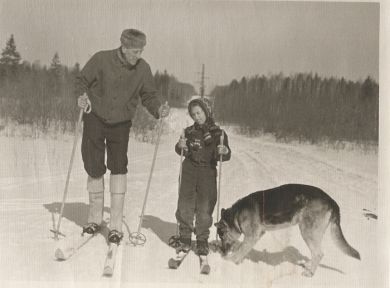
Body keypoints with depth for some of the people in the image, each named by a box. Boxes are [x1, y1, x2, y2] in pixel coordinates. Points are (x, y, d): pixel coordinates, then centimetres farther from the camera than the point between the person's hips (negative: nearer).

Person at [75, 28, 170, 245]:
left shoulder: (143, 68, -7)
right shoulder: (101, 59, -12)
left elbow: (148, 95, 2)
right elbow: (82, 80, -2)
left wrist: (158, 109, -18)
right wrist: (82, 95, -23)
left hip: (121, 124, 1)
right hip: (95, 119, 0)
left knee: (118, 169, -10)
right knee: (94, 169, 3)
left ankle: (116, 225, -3)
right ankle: (95, 218, 23)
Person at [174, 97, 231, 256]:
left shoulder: (217, 133, 0)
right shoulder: (189, 132, 8)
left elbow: (225, 156, -2)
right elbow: (184, 152, 10)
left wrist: (225, 152, -25)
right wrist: (180, 146, -12)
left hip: (208, 173, -2)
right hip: (189, 170, 2)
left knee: (205, 208, 1)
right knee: (185, 205, 3)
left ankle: (202, 241, 13)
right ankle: (184, 239, 16)